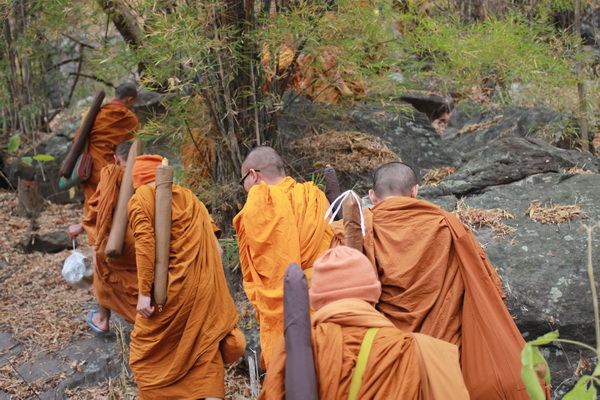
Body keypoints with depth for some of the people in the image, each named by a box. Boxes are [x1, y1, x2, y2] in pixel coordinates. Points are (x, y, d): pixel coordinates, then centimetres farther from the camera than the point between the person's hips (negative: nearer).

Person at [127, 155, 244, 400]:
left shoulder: (140, 198, 1)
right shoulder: (190, 199, 17)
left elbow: (145, 245, -14)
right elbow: (212, 247, 14)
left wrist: (144, 292, -14)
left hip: (173, 289, -5)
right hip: (205, 290, 5)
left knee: (147, 348, 15)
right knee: (207, 353, 8)